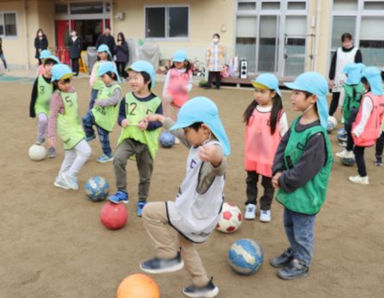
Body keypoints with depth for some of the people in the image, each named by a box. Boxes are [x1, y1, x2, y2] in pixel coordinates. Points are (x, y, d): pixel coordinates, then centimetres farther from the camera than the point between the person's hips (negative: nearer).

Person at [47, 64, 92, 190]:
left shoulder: (72, 89, 3)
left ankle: (61, 179, 34)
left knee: (71, 156, 17)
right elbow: (52, 116, -17)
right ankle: (70, 175, 0)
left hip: (76, 128, 8)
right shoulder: (57, 96, -18)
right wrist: (51, 135, -18)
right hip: (67, 130, -8)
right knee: (86, 151, -15)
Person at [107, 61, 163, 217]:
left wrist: (149, 125, -23)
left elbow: (159, 122, -5)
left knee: (145, 175, 11)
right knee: (118, 159, -27)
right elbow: (121, 114, 7)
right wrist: (122, 120, -14)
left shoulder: (155, 101, -7)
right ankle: (122, 193, -11)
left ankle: (142, 202, 32)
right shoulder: (127, 98, 0)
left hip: (146, 142, -1)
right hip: (128, 138, 1)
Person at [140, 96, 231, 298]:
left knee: (150, 212, -10)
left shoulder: (213, 149, -30)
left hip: (196, 215, -11)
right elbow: (179, 131, 22)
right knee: (184, 243, 30)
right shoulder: (200, 143, 1)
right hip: (196, 211, 11)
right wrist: (161, 119, 33)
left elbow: (220, 168, -56)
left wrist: (216, 158, -79)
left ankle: (170, 256, 4)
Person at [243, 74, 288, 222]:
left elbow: (285, 136, -8)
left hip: (270, 156, -4)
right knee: (251, 180, 18)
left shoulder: (279, 114, -16)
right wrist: (248, 149, 10)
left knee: (268, 183, 13)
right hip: (252, 154, 4)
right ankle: (251, 204, 36)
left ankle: (265, 207, 30)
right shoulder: (251, 110, -5)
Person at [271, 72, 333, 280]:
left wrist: (282, 181, -15)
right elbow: (282, 147, 5)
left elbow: (303, 171, -26)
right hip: (290, 189, 8)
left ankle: (301, 264, 34)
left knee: (302, 231, 13)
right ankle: (293, 252, 49)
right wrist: (278, 172, -9)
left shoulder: (317, 135, -28)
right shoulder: (297, 122, -1)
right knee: (289, 226, 26)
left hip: (305, 194, -8)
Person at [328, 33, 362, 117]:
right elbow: (333, 66, 7)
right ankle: (329, 116, 11)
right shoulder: (338, 52, 8)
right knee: (335, 99, 7)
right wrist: (331, 79, 2)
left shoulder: (357, 52, 0)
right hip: (338, 81, 2)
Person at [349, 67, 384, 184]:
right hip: (373, 132, 8)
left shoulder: (368, 97, -22)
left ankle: (363, 177, 10)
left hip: (364, 132, -8)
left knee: (358, 153, 5)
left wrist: (357, 131, -18)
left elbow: (364, 117, -23)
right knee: (358, 151, 20)